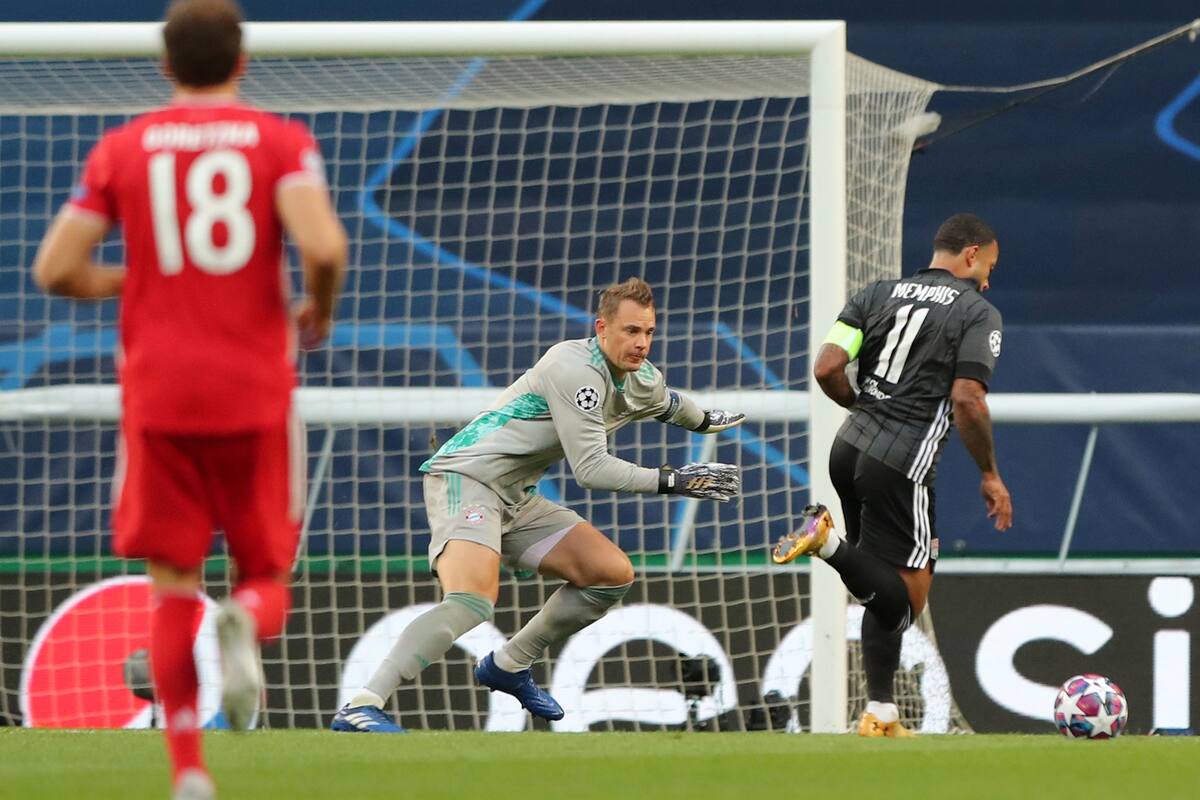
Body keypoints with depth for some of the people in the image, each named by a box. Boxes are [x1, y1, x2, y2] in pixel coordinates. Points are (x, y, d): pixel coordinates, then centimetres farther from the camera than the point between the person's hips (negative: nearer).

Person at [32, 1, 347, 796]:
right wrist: (319, 311, 5)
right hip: (257, 394, -1)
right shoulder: (282, 142, 1)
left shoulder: (121, 150, 6)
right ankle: (247, 626, -26)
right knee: (267, 576, 12)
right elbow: (324, 245, -16)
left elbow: (55, 268, 1)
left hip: (158, 395, 1)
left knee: (173, 588, 6)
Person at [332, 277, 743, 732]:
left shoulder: (644, 382, 9)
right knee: (473, 602, -32)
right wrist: (670, 481, -22)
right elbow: (589, 468, -22)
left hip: (516, 498, 10)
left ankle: (509, 666, 22)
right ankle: (359, 709, -38)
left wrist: (707, 422, 53)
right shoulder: (577, 369, -20)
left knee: (613, 574, 5)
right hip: (466, 477, -10)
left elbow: (670, 405, 36)